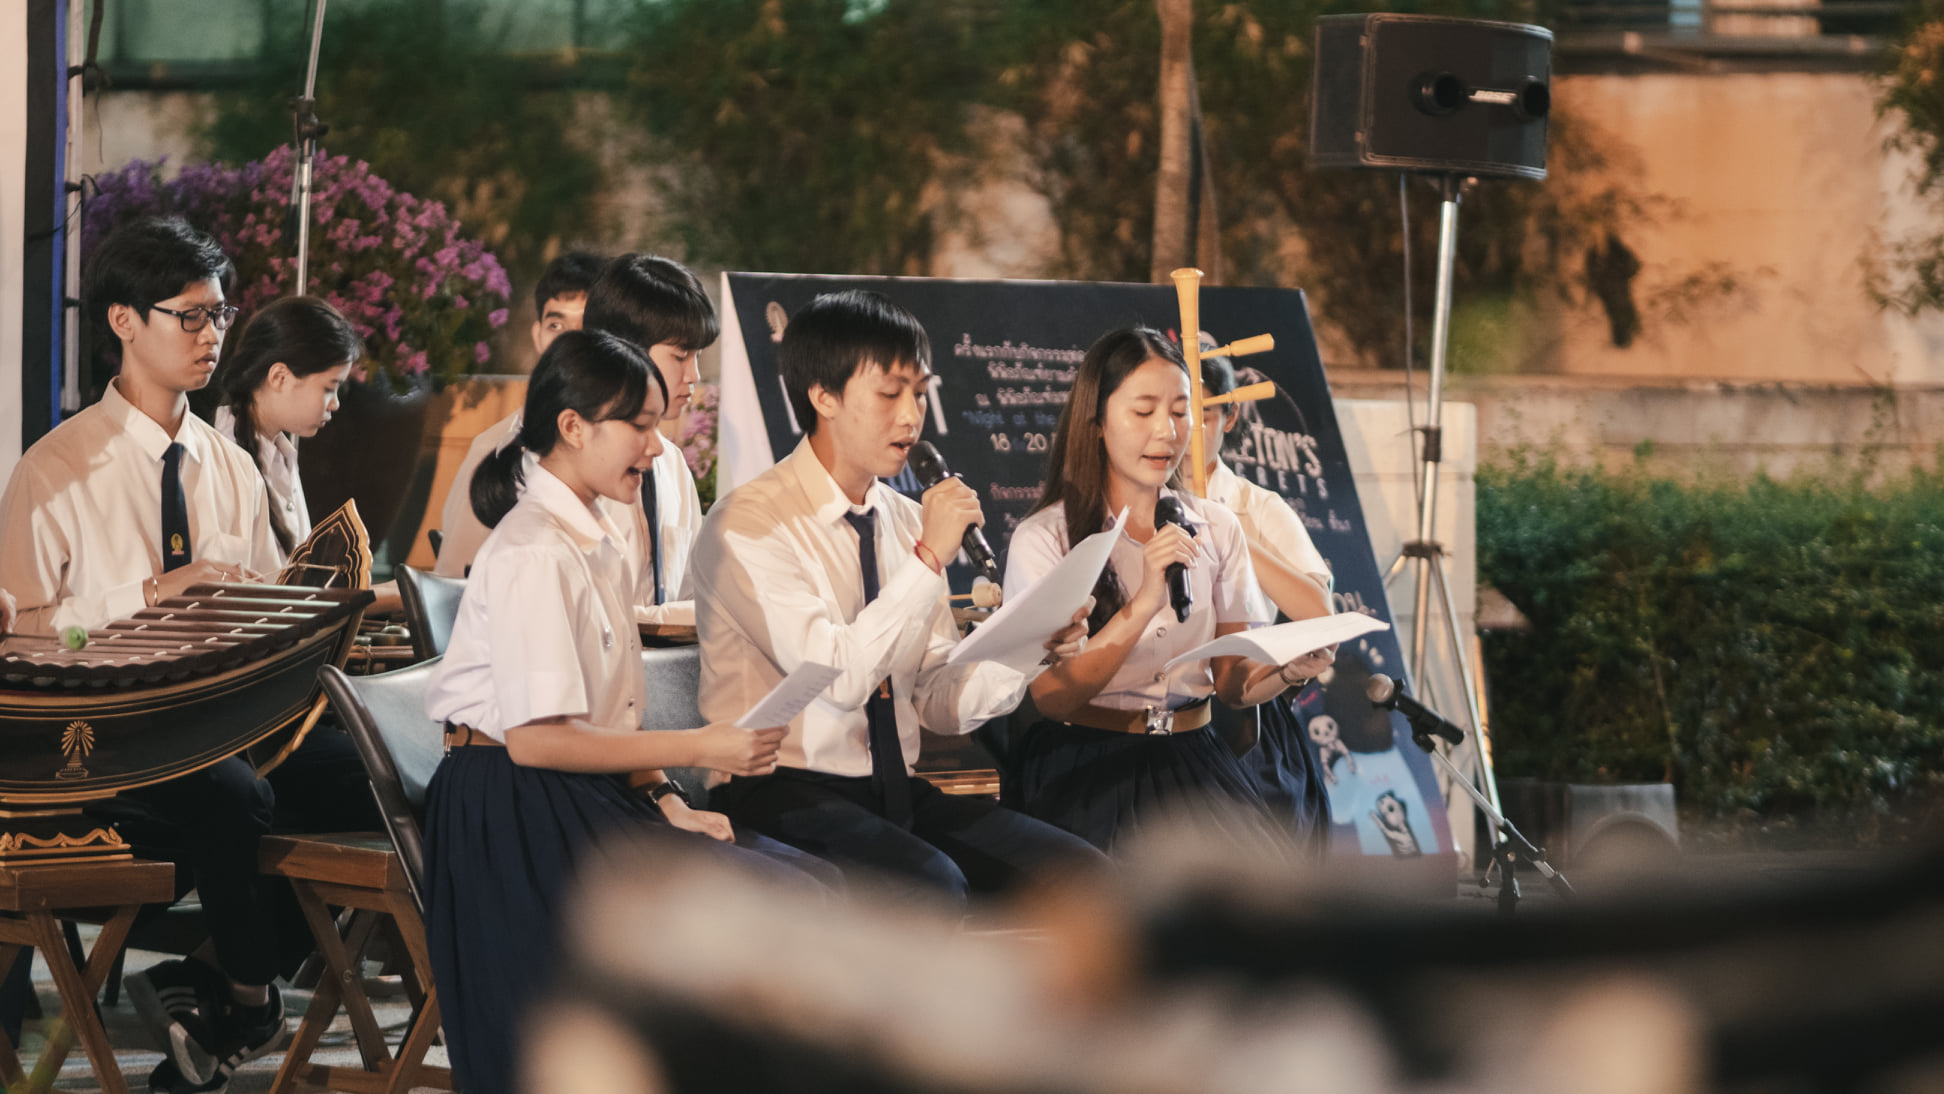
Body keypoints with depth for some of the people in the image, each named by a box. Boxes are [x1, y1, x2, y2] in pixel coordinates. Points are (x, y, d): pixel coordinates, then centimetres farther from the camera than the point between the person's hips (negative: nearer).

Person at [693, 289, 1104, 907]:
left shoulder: (905, 522, 13)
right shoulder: (747, 526, -8)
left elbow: (940, 704, 12)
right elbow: (837, 677, -19)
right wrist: (929, 559, -17)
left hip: (898, 794, 7)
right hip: (784, 793, -7)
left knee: (1078, 874, -14)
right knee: (927, 886, -35)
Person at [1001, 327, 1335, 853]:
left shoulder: (1215, 529, 12)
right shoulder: (1043, 538, -2)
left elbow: (1231, 684, 13)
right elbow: (1051, 696, -11)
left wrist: (1287, 670, -10)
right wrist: (1142, 605, -22)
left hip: (1191, 751, 4)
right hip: (1087, 763, -4)